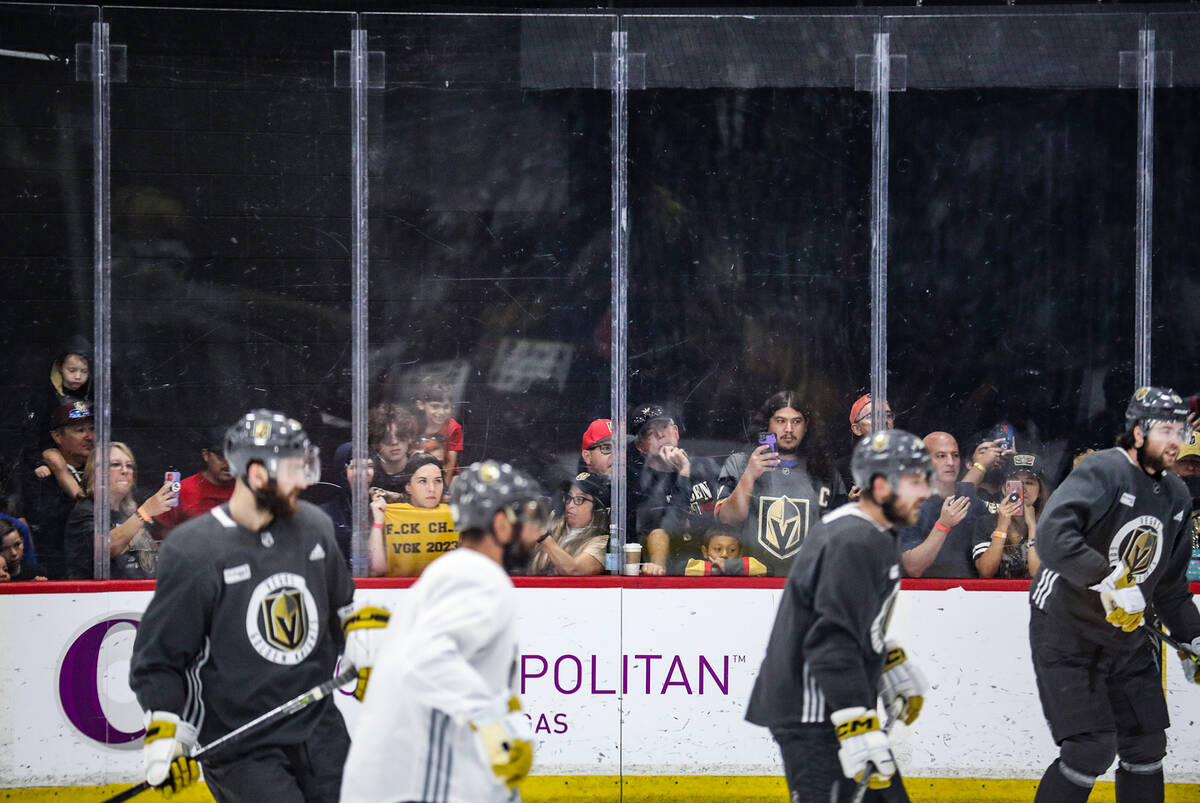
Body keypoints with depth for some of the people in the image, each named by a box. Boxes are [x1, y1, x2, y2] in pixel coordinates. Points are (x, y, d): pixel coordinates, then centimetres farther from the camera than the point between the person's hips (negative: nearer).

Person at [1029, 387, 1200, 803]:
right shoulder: (1102, 471, -17)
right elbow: (1052, 534, -32)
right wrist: (1107, 580, -36)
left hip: (1126, 636, 8)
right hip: (1065, 632, -8)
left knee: (1147, 746, 7)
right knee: (1092, 748, -14)